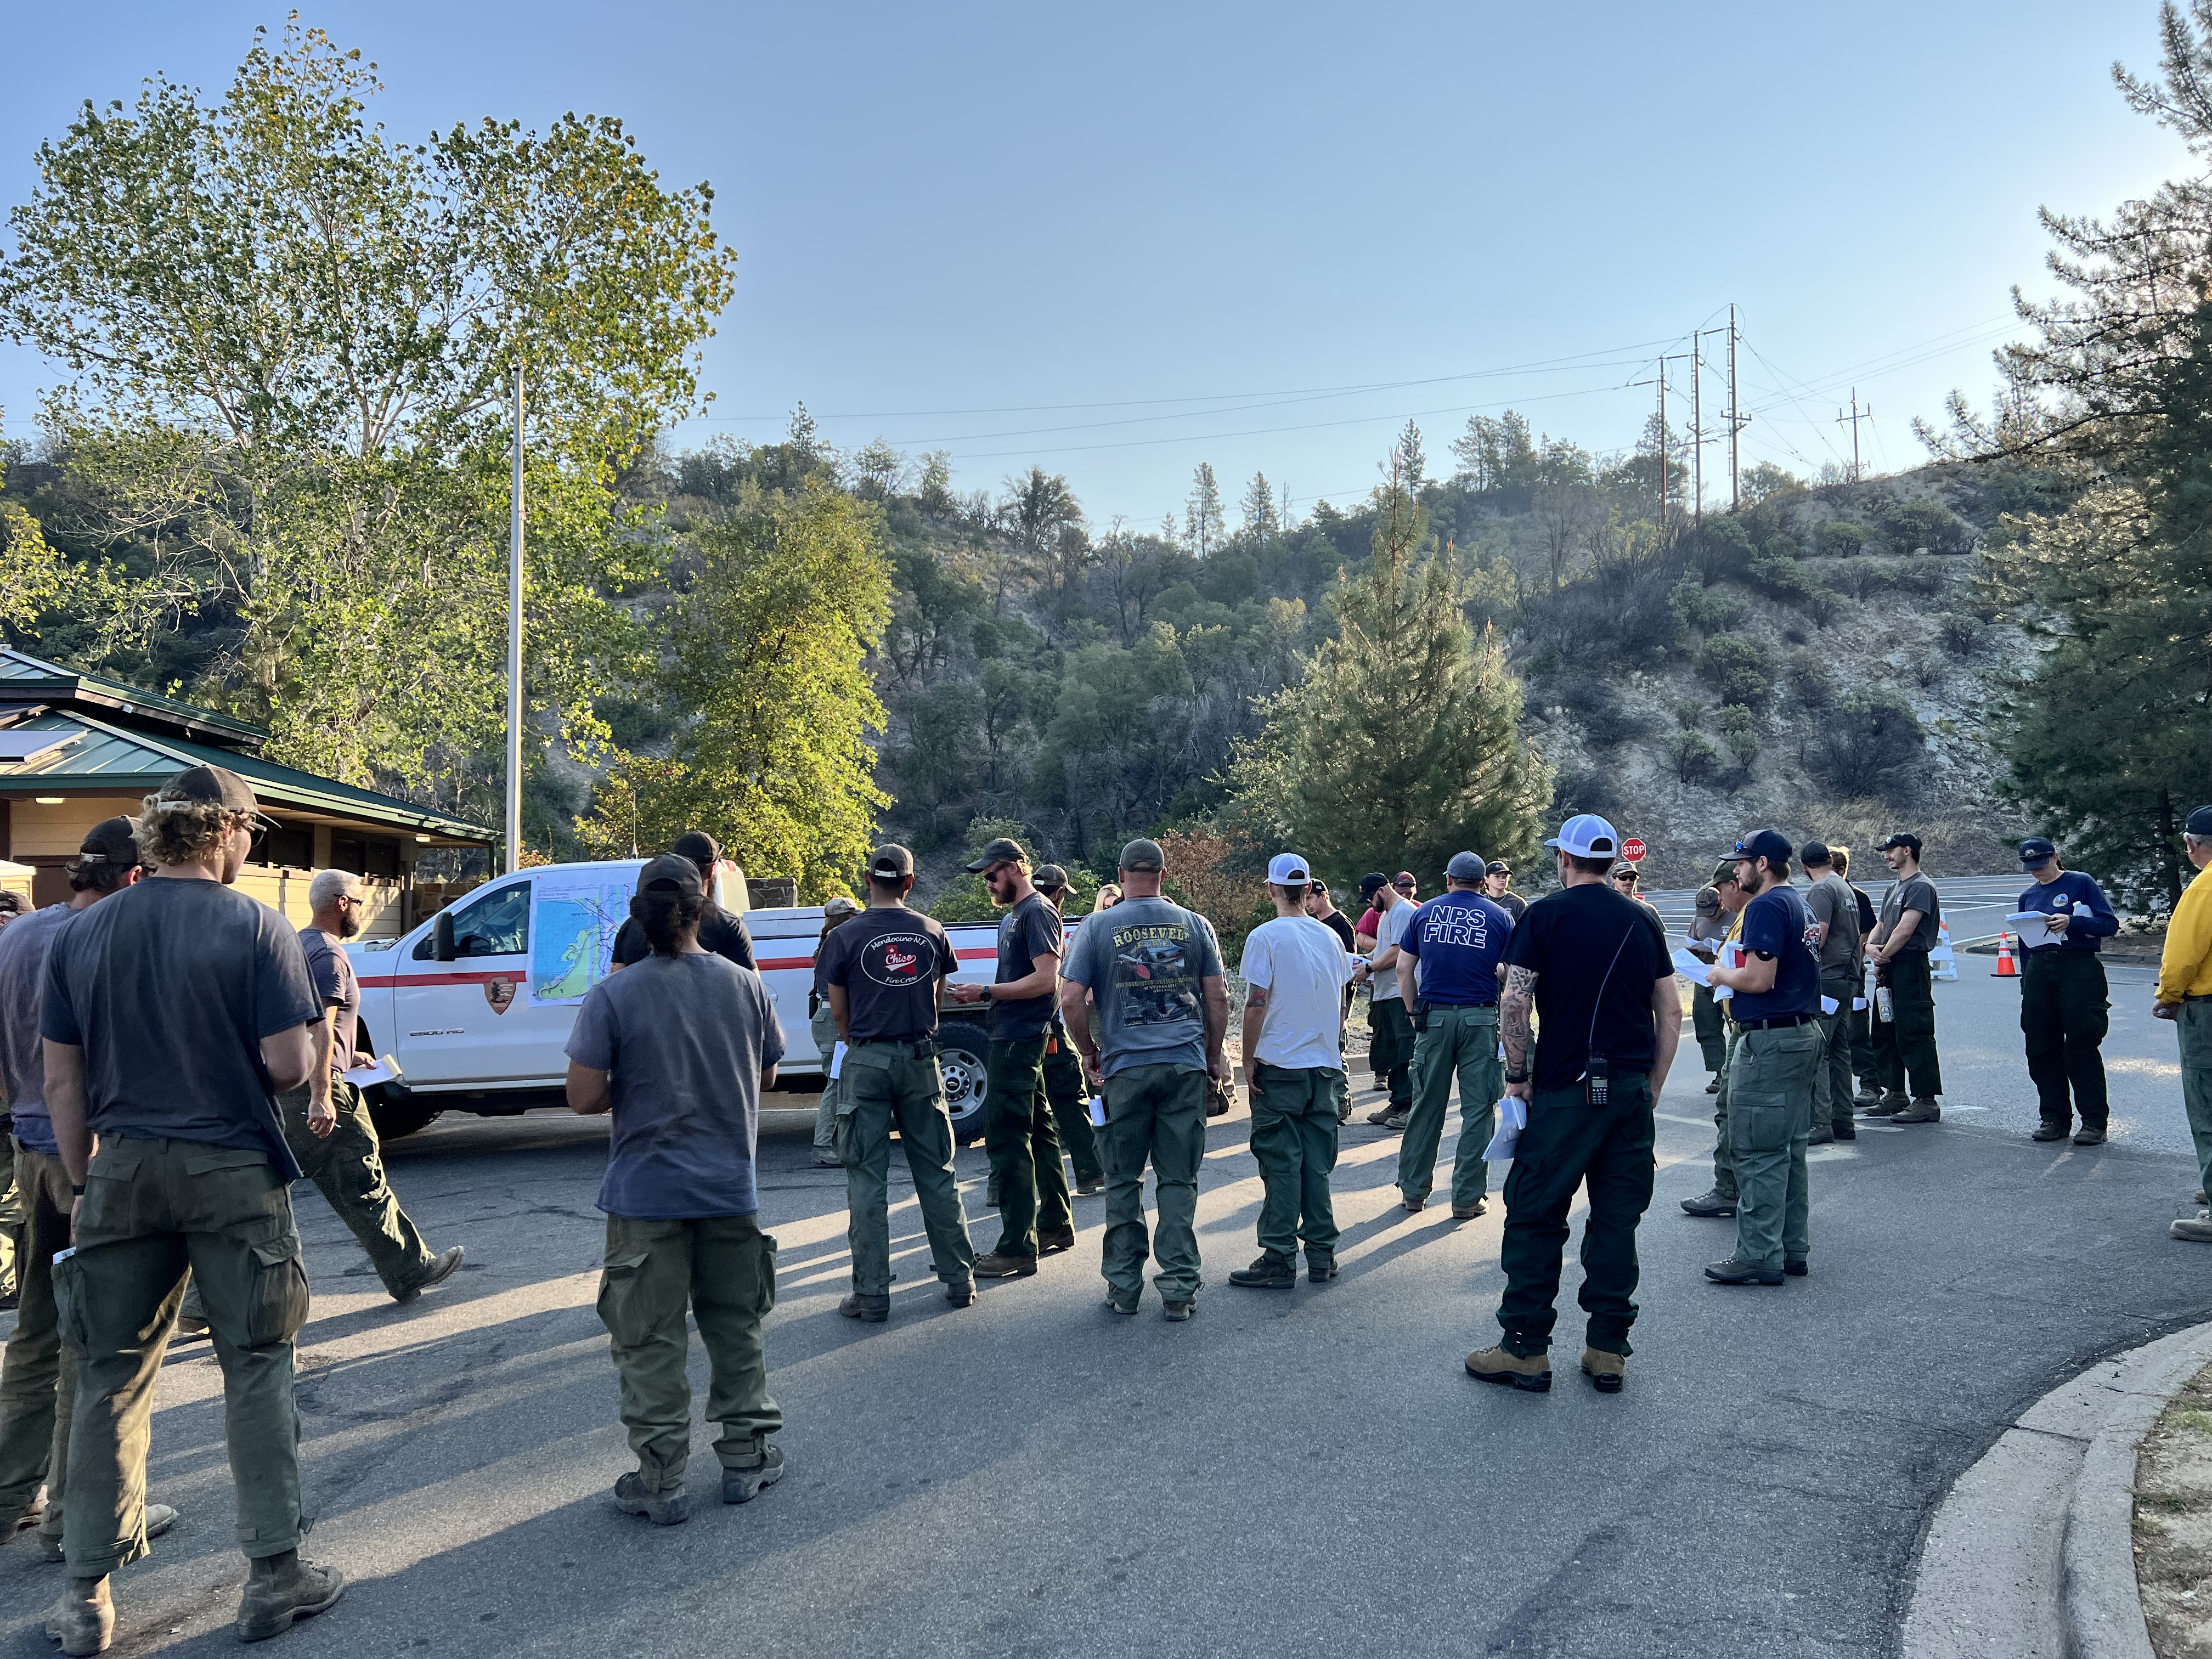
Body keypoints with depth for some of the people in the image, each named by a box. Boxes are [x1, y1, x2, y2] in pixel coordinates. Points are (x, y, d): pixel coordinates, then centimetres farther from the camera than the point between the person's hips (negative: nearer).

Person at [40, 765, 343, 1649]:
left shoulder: (81, 934, 4)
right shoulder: (254, 927, -10)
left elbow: (62, 1082, 6)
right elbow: (290, 1064, -15)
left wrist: (85, 1180, 13)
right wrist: (301, 1055, 8)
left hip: (124, 1174, 4)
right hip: (234, 1175, -4)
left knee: (111, 1380, 13)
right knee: (255, 1370, 7)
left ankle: (87, 1596, 20)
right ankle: (274, 1575, 14)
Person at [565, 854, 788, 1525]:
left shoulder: (613, 996, -12)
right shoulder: (745, 986, -3)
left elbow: (583, 1097, -13)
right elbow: (765, 1075, 8)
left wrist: (633, 1090, 5)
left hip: (646, 1194, -3)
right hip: (731, 1187, 3)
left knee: (650, 1341, 7)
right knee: (736, 1328, 16)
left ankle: (661, 1482, 14)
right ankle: (746, 1458, 26)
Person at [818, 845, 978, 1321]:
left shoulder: (845, 937, -6)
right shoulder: (932, 932, 2)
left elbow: (838, 1013, 0)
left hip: (867, 1061, -2)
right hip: (920, 1058, 3)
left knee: (867, 1179, 2)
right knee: (936, 1173, 11)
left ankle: (872, 1295, 4)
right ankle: (959, 1280, 17)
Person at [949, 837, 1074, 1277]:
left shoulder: (1038, 912, -12)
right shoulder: (1011, 917, 18)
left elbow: (1046, 980, -21)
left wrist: (986, 992, -18)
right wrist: (979, 993, 9)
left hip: (1018, 1039, -11)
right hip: (1012, 1038, 11)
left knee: (1006, 1138, -11)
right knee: (1037, 1130, 17)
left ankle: (1018, 1249, -8)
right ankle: (1055, 1225, 27)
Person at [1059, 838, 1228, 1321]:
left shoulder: (1098, 930, -1)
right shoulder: (1194, 925, 4)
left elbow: (1071, 1000, -6)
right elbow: (1218, 998, 4)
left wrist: (1089, 1053, 9)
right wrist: (1213, 1058, 15)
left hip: (1125, 1068, -1)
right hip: (1186, 1065, 1)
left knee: (1123, 1182, 10)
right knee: (1178, 1181, 6)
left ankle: (1123, 1286, 15)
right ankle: (1179, 1289, 8)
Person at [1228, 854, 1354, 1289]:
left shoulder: (1265, 937, -10)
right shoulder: (1330, 938, 7)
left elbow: (1256, 1005, -14)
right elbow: (1340, 1005, 14)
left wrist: (1248, 1060, -6)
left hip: (1279, 1067, -5)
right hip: (1325, 1066, 5)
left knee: (1281, 1164, -1)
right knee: (1317, 1164, 10)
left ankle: (1280, 1260, 3)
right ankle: (1321, 1256, 15)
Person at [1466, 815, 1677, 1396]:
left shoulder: (1547, 914, -4)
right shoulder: (1643, 921, 9)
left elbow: (1514, 1003, -11)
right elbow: (1671, 1012, 10)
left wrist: (1518, 1075, -1)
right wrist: (1651, 1087, 16)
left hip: (1565, 1091, -4)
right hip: (1632, 1091, 5)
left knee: (1535, 1218, 4)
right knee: (1617, 1221, 10)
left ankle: (1526, 1350, 8)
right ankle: (1608, 1352, 15)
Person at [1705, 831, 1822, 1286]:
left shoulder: (1766, 907, -16)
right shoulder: (1800, 905, 16)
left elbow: (1760, 979, -22)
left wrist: (1720, 974, -5)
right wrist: (1734, 974, 16)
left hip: (1770, 1040, -10)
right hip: (1805, 1032, 10)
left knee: (1758, 1152, -5)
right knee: (1790, 1149, 14)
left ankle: (1759, 1257, -1)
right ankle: (1794, 1249, 20)